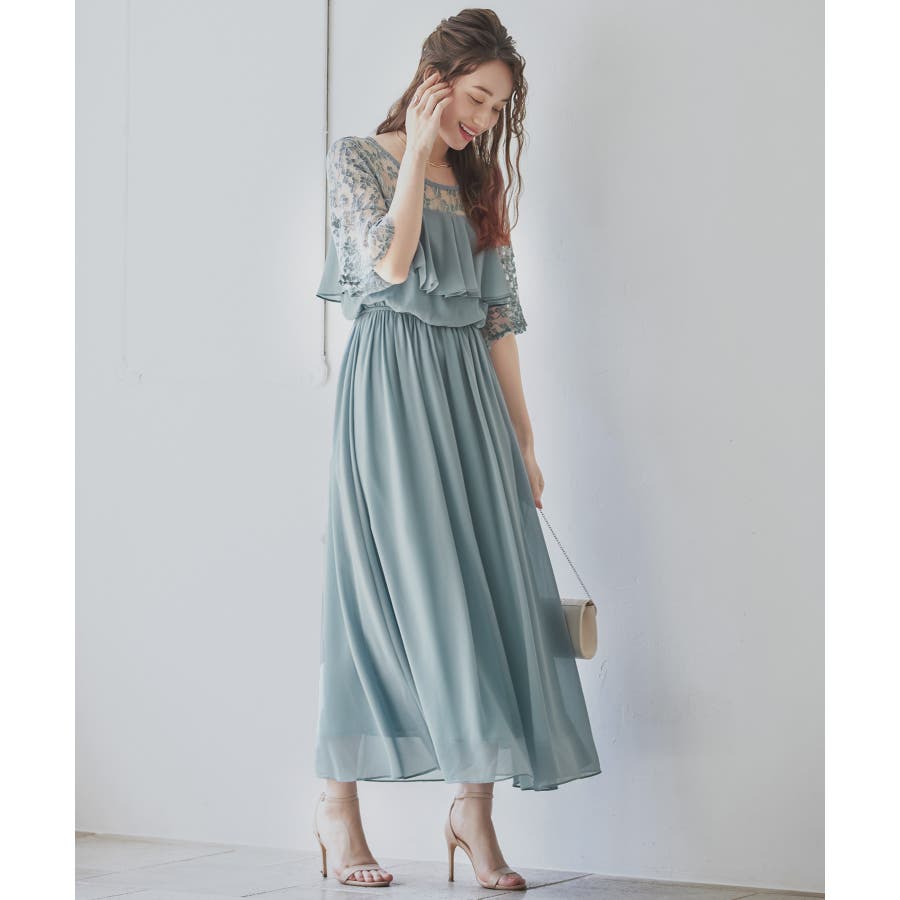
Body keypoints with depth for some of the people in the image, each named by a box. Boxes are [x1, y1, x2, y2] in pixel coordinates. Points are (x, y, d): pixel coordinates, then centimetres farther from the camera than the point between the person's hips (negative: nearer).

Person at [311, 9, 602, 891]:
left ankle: (475, 802, 1)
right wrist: (419, 151, -9)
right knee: (395, 580, -7)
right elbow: (390, 263, -15)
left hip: (470, 393, 5)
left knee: (487, 584, -3)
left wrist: (523, 437, 9)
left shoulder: (479, 183, 16)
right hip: (390, 387, -5)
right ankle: (337, 798, 4)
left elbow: (500, 315, 14)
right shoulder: (357, 157, 2)